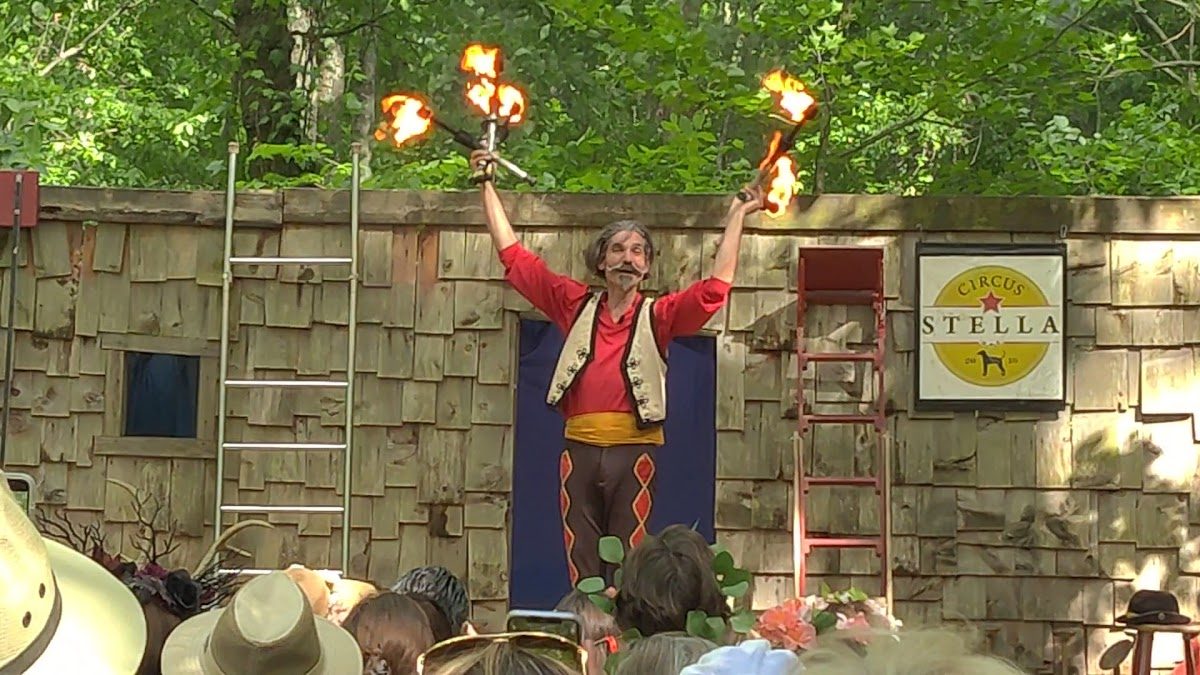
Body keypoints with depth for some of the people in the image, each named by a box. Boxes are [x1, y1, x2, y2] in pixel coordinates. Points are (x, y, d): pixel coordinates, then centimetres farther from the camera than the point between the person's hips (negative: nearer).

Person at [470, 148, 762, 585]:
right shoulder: (577, 306, 12)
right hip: (580, 449, 2)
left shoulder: (658, 316, 7)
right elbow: (514, 255, 15)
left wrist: (737, 216, -3)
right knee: (581, 568, 4)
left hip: (634, 451, -2)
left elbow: (714, 289, -4)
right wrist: (487, 185, 16)